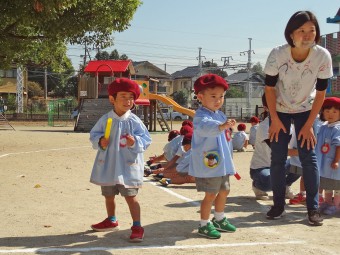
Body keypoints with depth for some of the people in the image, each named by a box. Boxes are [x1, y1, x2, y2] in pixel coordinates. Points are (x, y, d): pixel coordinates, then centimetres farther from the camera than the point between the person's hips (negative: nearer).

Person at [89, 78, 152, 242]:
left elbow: (145, 139, -8)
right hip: (108, 166, 4)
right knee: (108, 196, 20)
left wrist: (135, 142, -27)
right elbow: (93, 135, 6)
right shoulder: (105, 119, -3)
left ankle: (137, 227, 7)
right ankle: (111, 221, 41)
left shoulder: (134, 121, -9)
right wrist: (100, 141, -14)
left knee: (130, 196, -2)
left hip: (128, 167, -4)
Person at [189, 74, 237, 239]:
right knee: (210, 194, -4)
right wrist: (221, 126, -60)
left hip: (222, 163, 10)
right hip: (207, 164, -10)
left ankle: (219, 219, 37)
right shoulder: (201, 116, -19)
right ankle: (204, 225, 10)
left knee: (224, 191, 19)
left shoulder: (220, 115, 12)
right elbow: (205, 126, -44)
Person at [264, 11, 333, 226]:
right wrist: (275, 120, -12)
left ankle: (313, 208, 2)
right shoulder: (277, 54, -26)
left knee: (309, 156, -6)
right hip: (279, 110, 0)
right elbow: (270, 88, -13)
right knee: (278, 158, -1)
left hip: (306, 110, 0)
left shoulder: (323, 56, -24)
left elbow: (320, 93, -14)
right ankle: (279, 205, 11)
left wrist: (309, 125, -13)